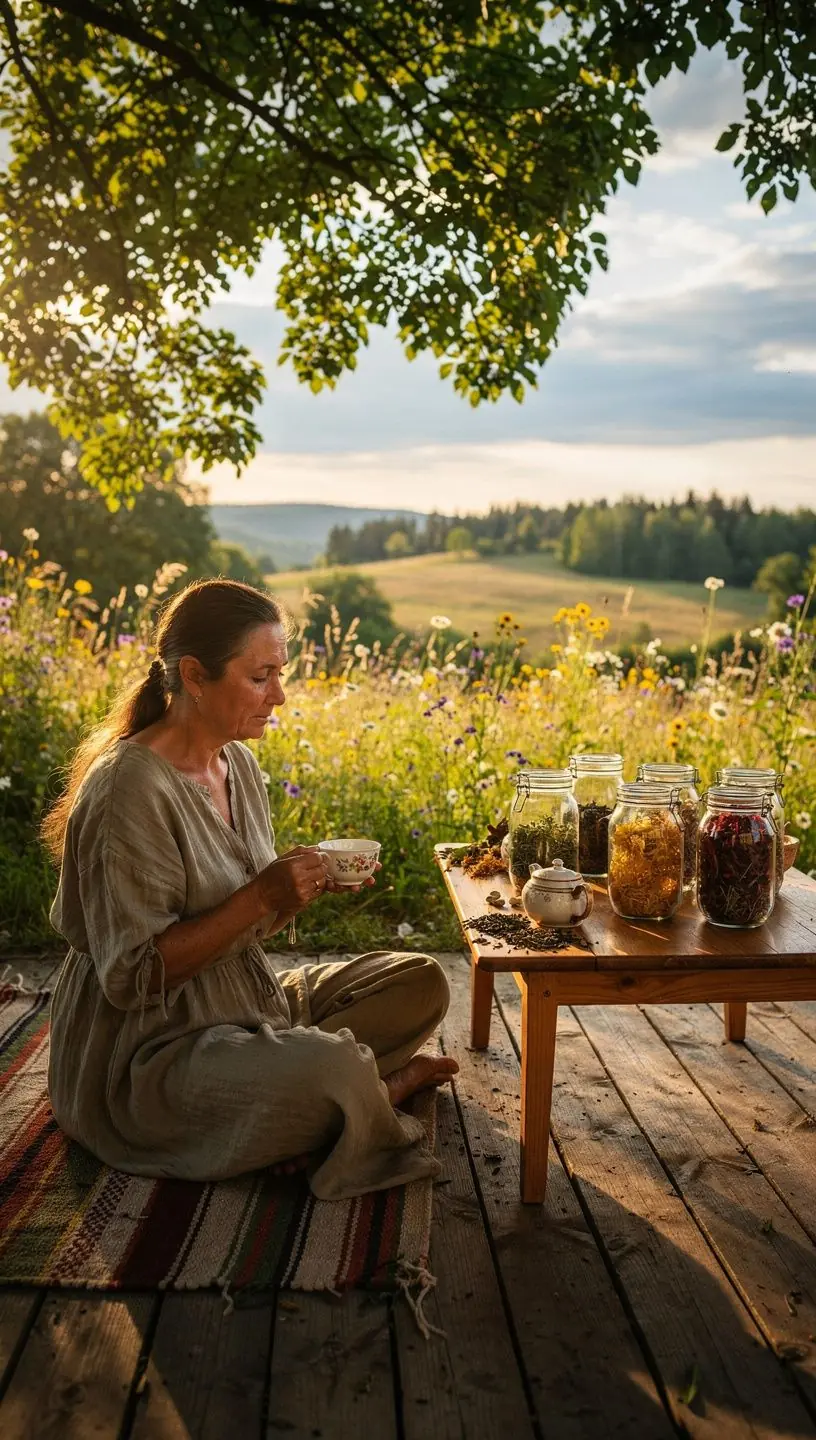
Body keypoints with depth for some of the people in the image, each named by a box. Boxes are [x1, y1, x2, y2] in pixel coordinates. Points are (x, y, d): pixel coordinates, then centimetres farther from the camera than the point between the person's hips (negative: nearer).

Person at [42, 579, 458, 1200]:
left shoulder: (238, 764, 4)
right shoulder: (130, 789, -23)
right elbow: (130, 975, -22)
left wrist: (310, 886, -7)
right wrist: (260, 897, -26)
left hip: (248, 1003, 9)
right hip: (147, 1050, -8)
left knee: (422, 982, 4)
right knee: (328, 1065, -32)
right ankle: (377, 1085, -1)